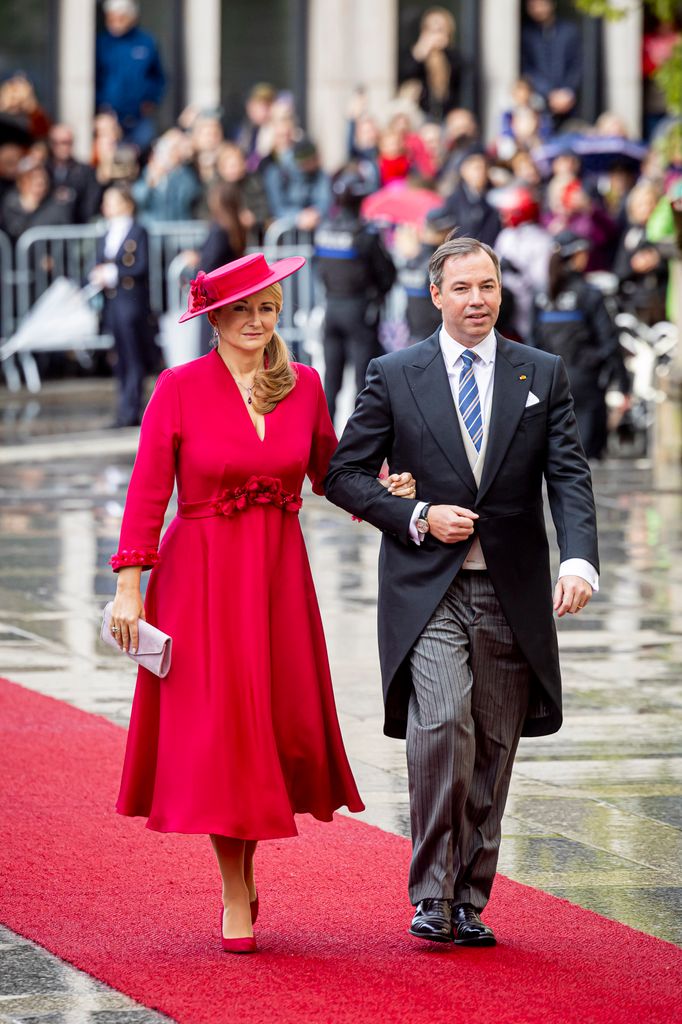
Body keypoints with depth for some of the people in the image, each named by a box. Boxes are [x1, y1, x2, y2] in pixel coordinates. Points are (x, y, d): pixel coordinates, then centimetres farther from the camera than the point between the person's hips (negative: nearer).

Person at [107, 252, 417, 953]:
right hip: (201, 574, -3)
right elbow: (147, 492, -6)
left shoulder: (303, 387, 5)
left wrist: (381, 493, -6)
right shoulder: (180, 388, -6)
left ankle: (246, 865, 26)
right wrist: (129, 583, -12)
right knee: (216, 729, -4)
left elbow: (326, 472, 14)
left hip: (280, 576, 3)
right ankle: (236, 902, 4)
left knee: (282, 724, 2)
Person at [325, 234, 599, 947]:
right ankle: (432, 894, -11)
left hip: (512, 593, 2)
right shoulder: (394, 376, 3)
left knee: (493, 749, 6)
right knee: (442, 725, -20)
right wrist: (419, 519, -9)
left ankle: (469, 901, 16)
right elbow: (344, 473, 5)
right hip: (427, 590, -2)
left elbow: (569, 477, -1)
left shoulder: (543, 376, 7)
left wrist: (579, 559, -18)